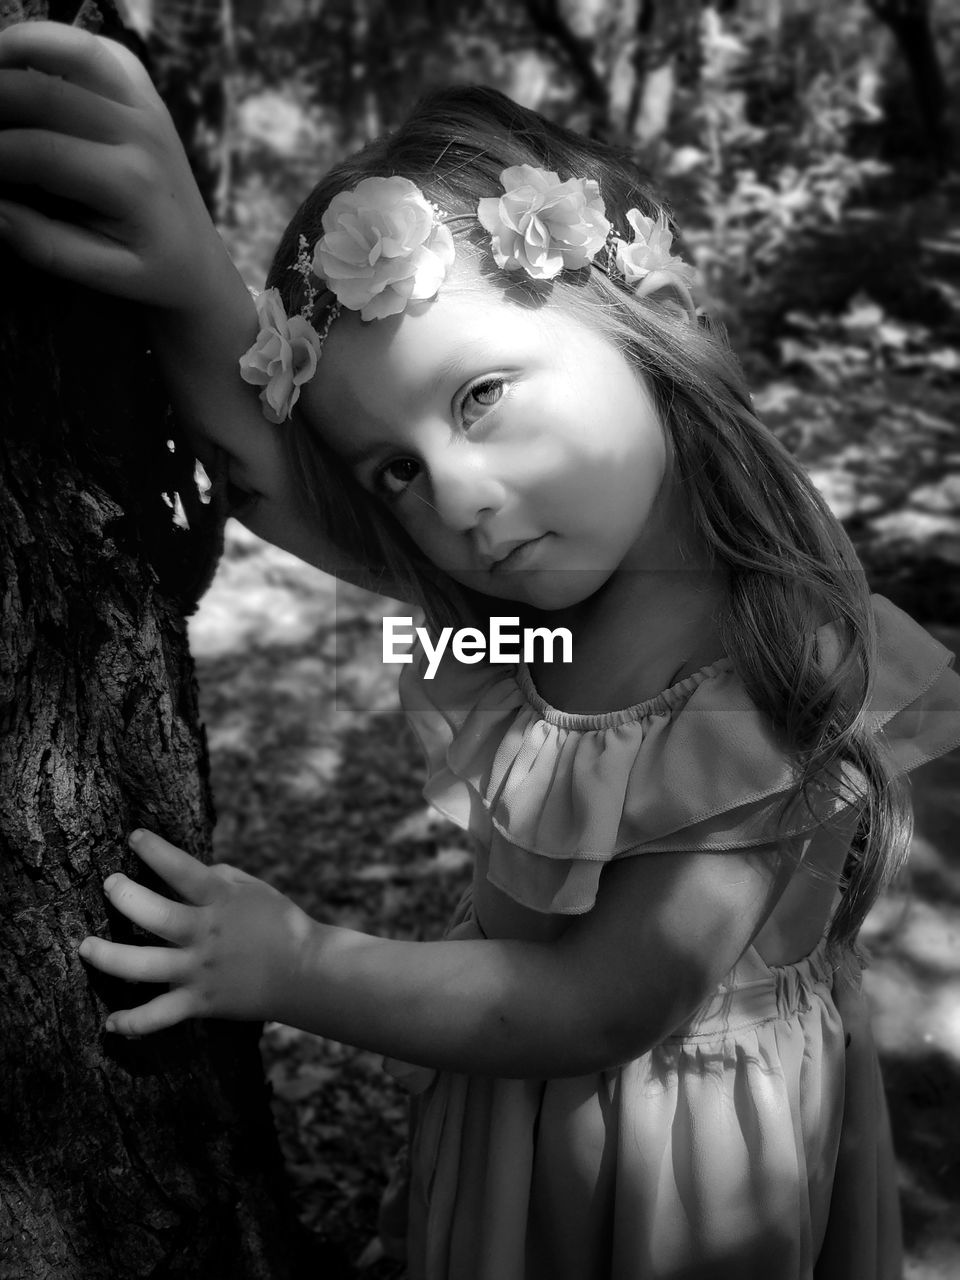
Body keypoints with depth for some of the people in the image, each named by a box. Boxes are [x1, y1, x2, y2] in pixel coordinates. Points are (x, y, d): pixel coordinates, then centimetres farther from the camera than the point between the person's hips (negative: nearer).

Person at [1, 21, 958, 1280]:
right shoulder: (512, 584, -17)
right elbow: (274, 463, -27)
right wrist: (190, 276, -48)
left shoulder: (769, 699, -32)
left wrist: (295, 967, -23)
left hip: (686, 1152, -4)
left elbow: (598, 1006, -26)